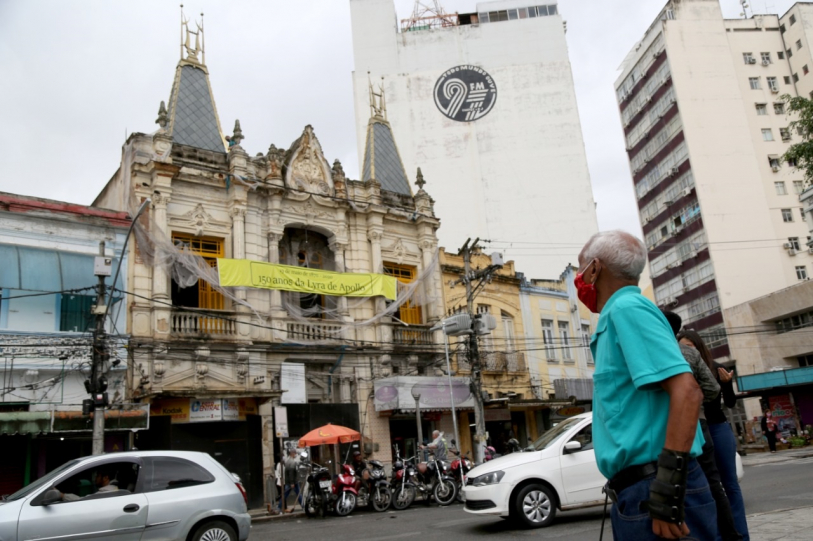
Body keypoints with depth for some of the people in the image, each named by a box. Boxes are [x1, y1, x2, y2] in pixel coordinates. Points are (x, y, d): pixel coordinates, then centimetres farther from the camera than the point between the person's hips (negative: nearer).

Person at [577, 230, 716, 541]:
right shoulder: (619, 316, 18)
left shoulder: (627, 307, -10)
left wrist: (668, 488, -24)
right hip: (641, 492, 9)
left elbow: (686, 391, -21)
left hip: (653, 492, -9)